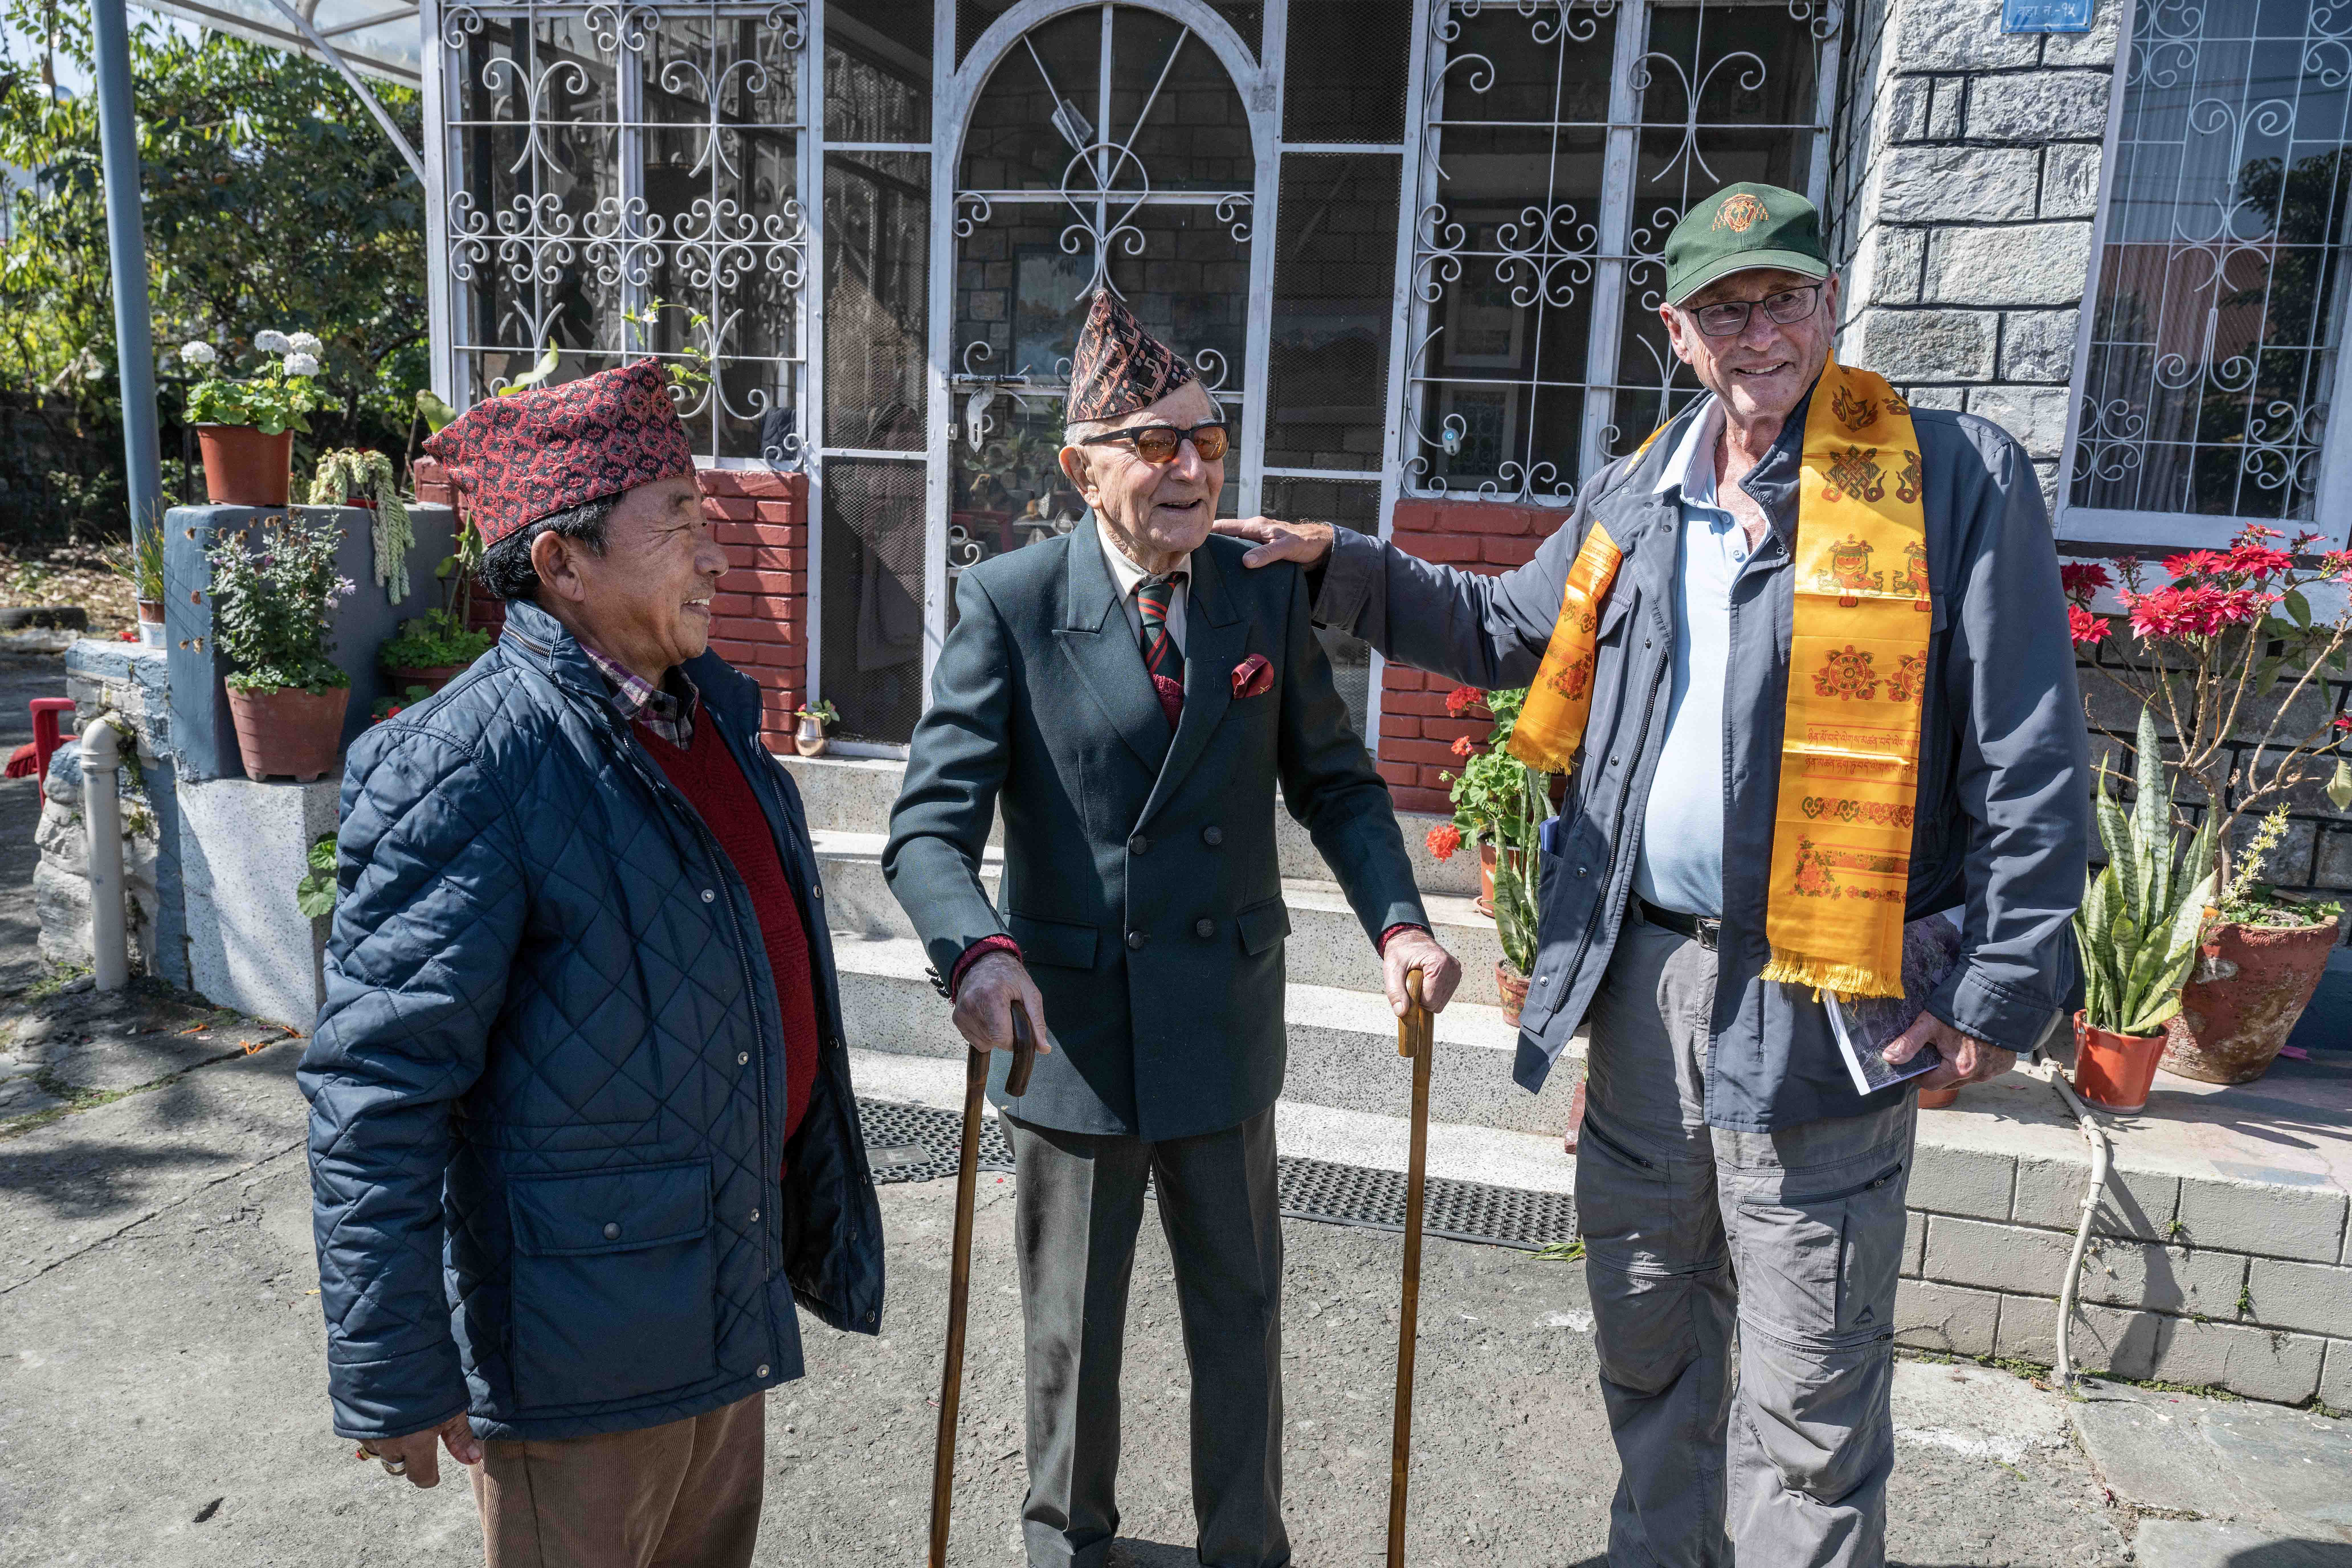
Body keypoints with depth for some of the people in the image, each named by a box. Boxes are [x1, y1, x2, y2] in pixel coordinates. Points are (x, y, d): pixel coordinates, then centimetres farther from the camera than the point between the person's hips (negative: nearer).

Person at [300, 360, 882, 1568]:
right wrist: (393, 1382, -17)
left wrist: (811, 1213, 20)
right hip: (584, 1345, -7)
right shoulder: (466, 767, -22)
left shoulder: (709, 710, 5)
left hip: (735, 1296, 8)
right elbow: (377, 1093, -21)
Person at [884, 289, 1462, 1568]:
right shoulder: (1012, 602, -10)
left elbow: (1333, 781, 5)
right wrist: (979, 952, -35)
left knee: (1240, 1313, 18)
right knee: (1071, 1327, 18)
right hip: (1071, 1022, -2)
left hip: (1224, 1024, 2)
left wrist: (1397, 918, -11)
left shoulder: (1265, 594, -1)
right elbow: (931, 822, -16)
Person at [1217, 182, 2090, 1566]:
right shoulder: (1637, 494, 10)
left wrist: (2006, 990, -10)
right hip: (1640, 972, 5)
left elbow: (2030, 763, -7)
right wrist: (1336, 563, 11)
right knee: (1645, 1344, 21)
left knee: (1809, 1390, 6)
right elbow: (1505, 630, 22)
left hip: (1817, 996, -5)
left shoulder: (1956, 476, -7)